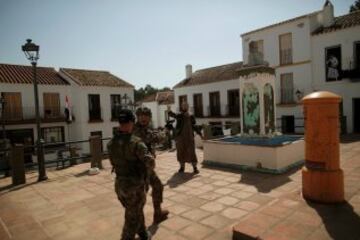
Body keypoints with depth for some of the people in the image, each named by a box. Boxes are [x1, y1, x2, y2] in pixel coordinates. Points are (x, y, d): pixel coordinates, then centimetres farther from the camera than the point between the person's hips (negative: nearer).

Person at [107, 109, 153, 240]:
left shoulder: (111, 143, 0)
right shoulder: (135, 142, -22)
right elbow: (150, 162, -28)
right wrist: (147, 173, -6)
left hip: (120, 184, 7)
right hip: (135, 186, -7)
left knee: (136, 212, 28)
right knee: (132, 219, 10)